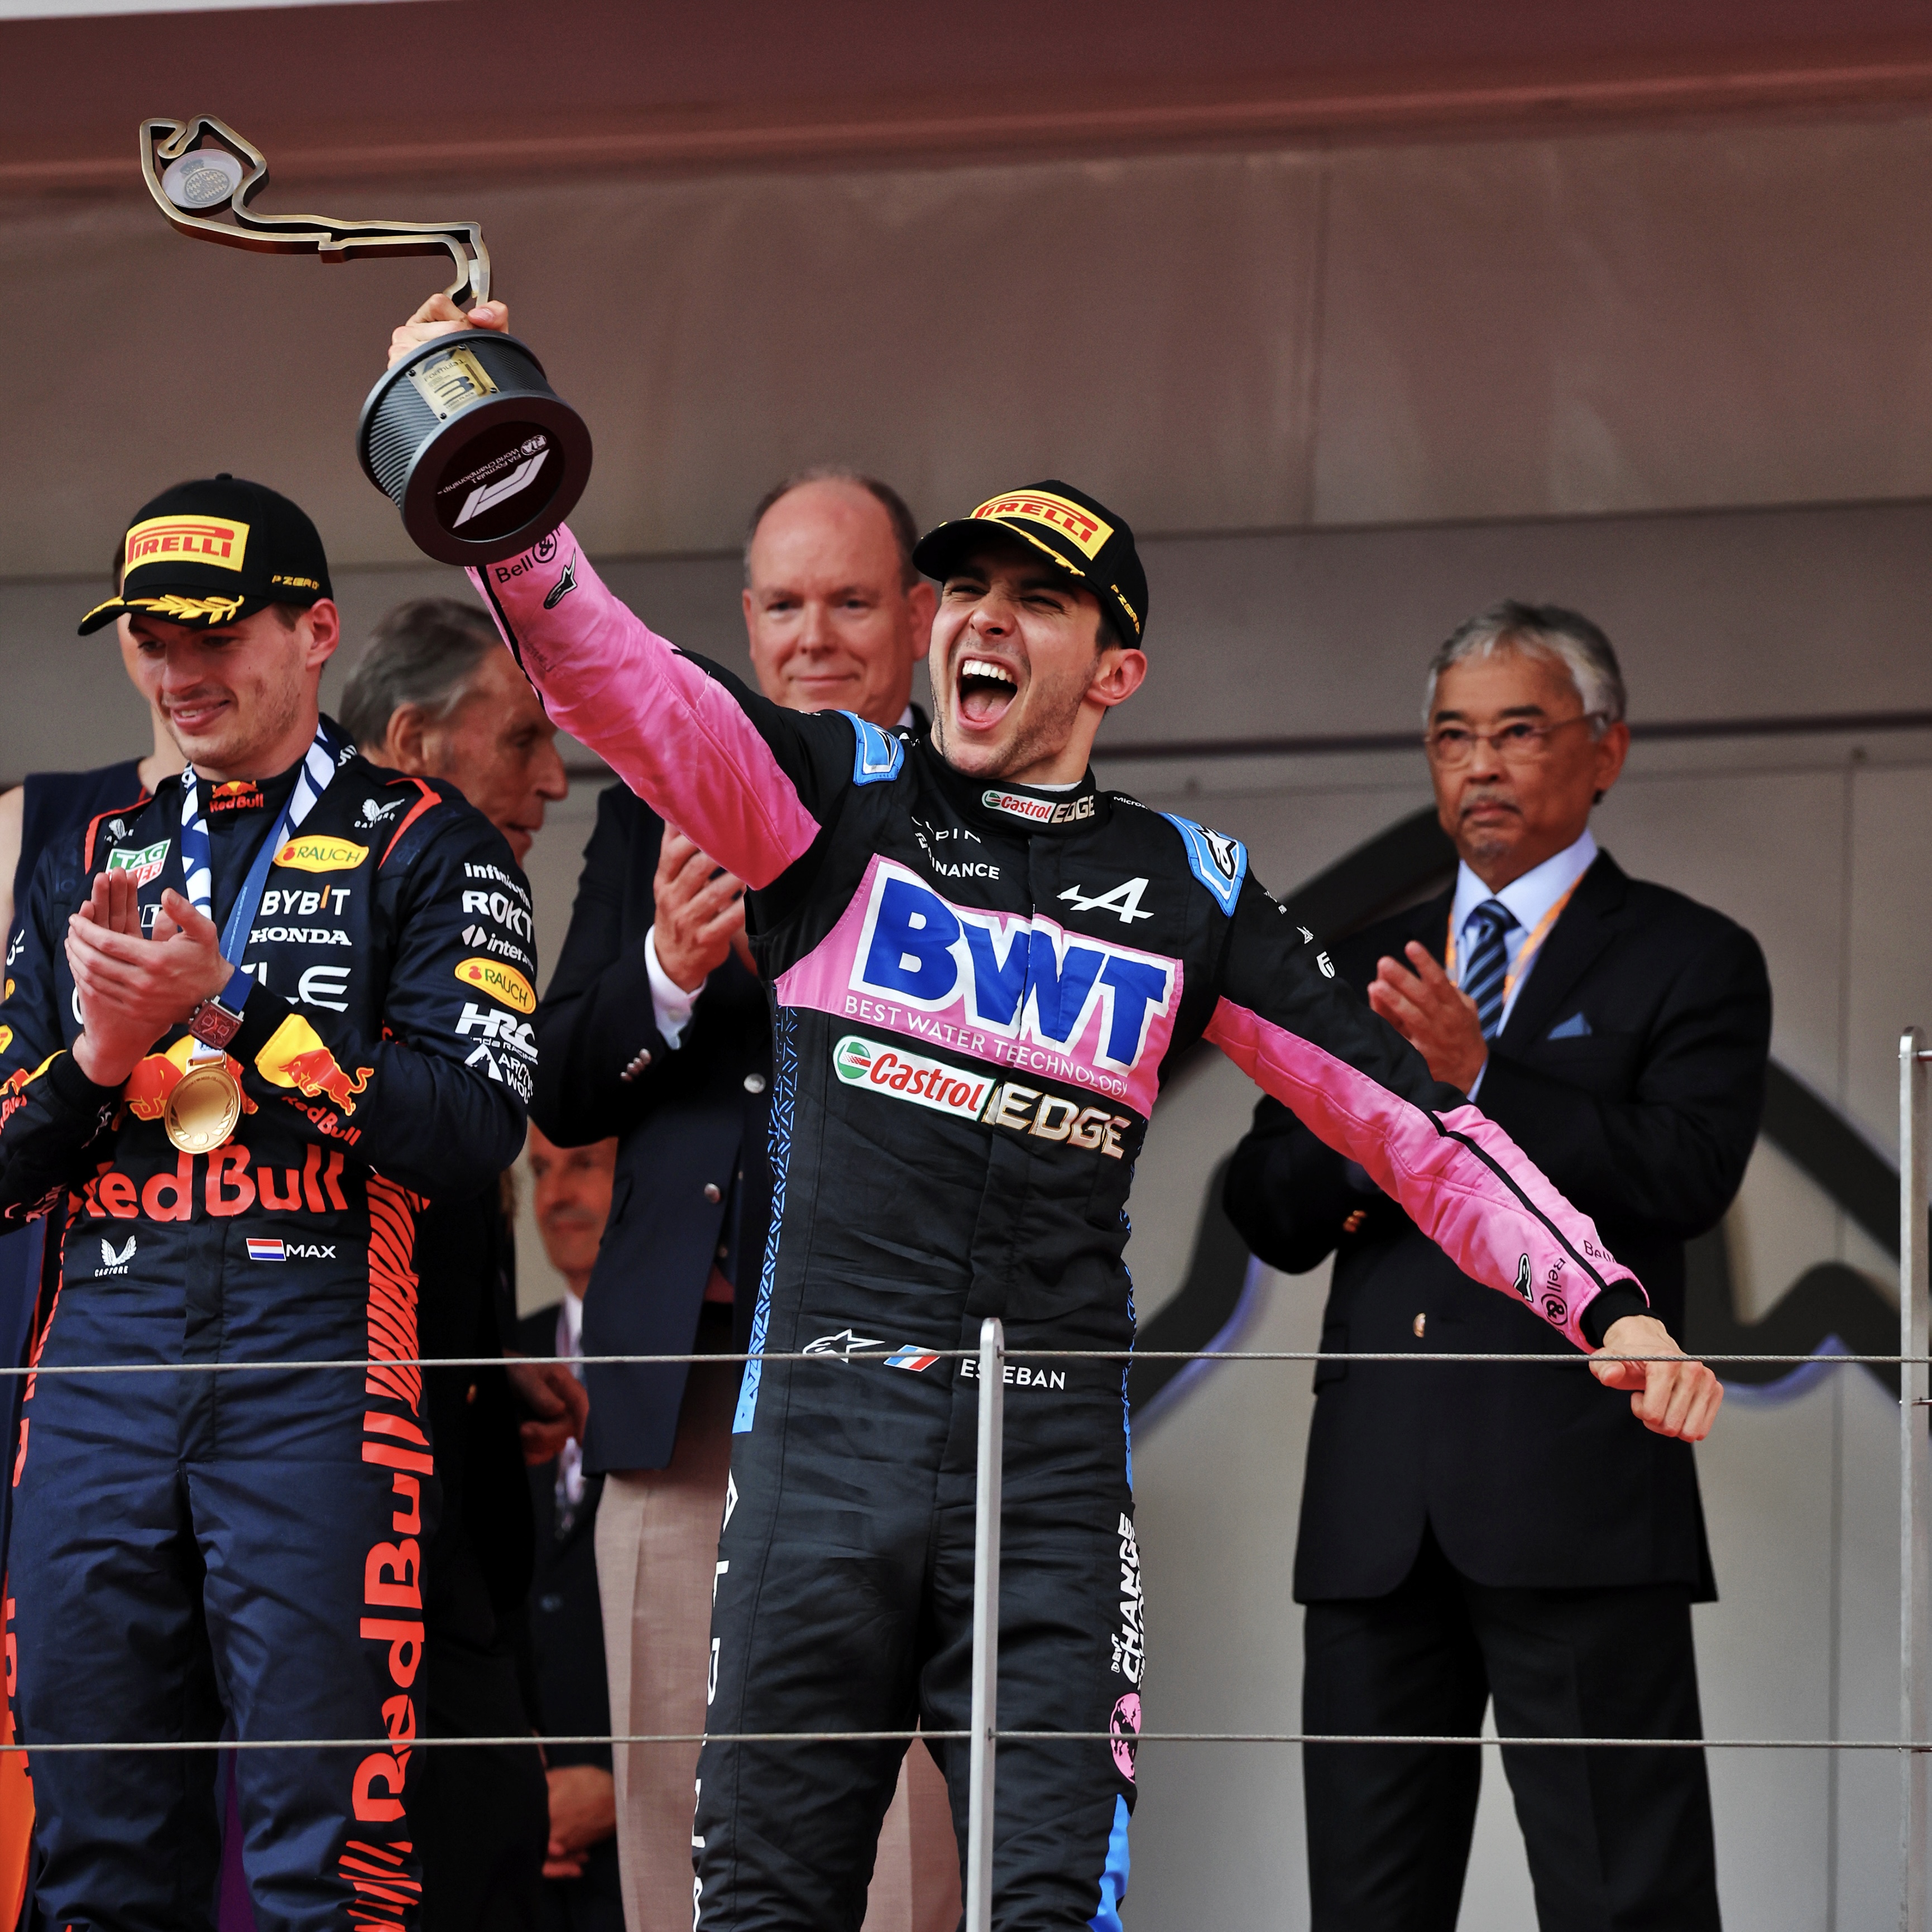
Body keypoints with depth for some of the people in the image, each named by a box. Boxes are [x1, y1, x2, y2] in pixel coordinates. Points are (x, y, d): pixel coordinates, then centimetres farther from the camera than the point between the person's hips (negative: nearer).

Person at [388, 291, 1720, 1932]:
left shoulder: (1184, 885, 12)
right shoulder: (844, 798, 9)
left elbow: (1409, 1119, 12)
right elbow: (614, 675, -6)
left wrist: (1610, 1304, 2)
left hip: (1053, 1464, 0)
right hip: (823, 1420, 0)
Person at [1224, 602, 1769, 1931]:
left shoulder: (1689, 962, 6)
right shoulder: (1367, 970, 21)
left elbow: (1687, 1176, -10)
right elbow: (1269, 1214, 13)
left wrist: (1479, 1083, -18)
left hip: (1577, 1503, -5)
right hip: (1379, 1518, 5)